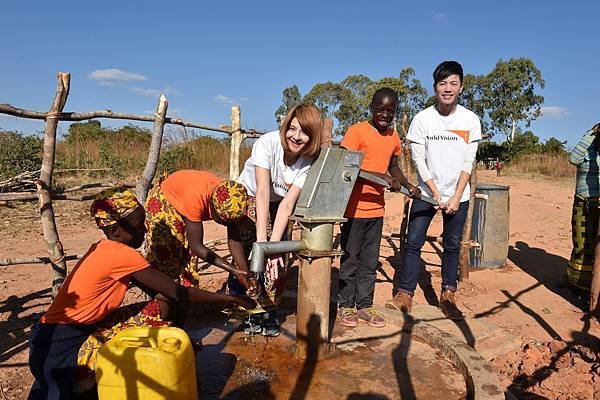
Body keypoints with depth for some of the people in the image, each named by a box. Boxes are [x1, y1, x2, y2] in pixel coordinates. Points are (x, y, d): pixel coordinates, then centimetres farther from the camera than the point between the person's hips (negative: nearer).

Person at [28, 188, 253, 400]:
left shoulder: (104, 248, 4)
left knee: (156, 310, 3)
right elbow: (176, 293, -18)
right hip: (60, 346, -9)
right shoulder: (122, 254, -23)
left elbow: (156, 291, 8)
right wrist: (229, 299, -8)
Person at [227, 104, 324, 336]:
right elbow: (262, 192, -37)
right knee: (242, 258, -12)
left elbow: (288, 203, -28)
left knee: (277, 264, -7)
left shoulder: (309, 161, -22)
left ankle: (268, 312, 15)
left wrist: (274, 244, -38)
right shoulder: (267, 143, -30)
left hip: (277, 207, 2)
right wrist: (261, 240, -44)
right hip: (248, 198, -2)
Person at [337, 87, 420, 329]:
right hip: (355, 207, -6)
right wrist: (383, 177, -24)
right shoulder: (357, 131, -11)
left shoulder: (393, 136, 10)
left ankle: (364, 306, 27)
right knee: (351, 259, 6)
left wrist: (409, 186, 6)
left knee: (370, 261, 14)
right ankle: (346, 306, 21)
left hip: (377, 208, 6)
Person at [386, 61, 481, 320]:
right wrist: (436, 194, -12)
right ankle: (405, 294, 5)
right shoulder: (422, 119, -6)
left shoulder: (471, 120, -3)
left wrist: (456, 197, -10)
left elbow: (468, 162, -3)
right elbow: (418, 159, -7)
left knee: (452, 246, 7)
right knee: (413, 242, -4)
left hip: (458, 194, 1)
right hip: (426, 192, -1)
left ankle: (448, 296, 20)